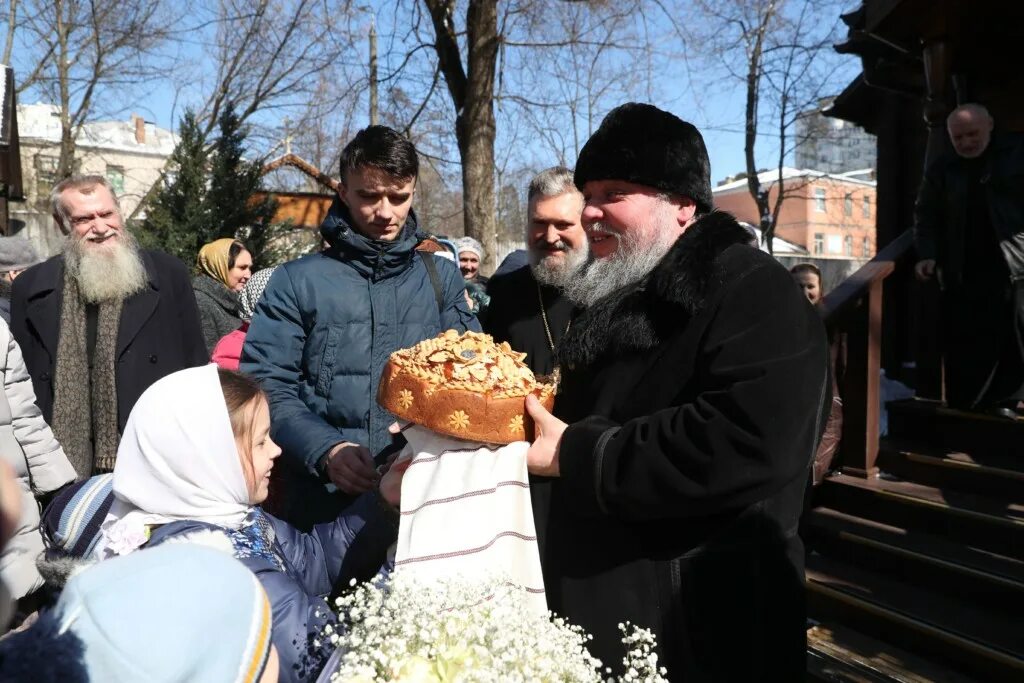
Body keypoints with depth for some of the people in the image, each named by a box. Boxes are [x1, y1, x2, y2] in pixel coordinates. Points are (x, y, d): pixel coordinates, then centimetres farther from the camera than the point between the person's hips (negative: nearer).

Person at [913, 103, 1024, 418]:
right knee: (963, 347, -1)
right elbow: (926, 214, 13)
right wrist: (928, 255, -1)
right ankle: (962, 409, 9)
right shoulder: (942, 169, 11)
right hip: (962, 273, 1)